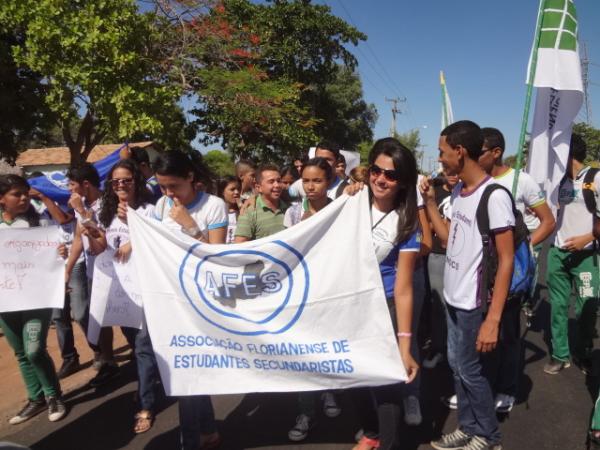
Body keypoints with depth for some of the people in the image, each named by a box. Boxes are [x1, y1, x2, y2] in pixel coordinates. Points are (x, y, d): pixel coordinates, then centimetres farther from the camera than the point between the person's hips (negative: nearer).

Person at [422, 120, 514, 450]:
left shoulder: (494, 196, -18)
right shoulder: (458, 192, 6)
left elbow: (506, 260, -19)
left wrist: (493, 318, -23)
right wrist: (430, 202, 8)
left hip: (474, 302, -8)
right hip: (453, 297, 8)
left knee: (468, 369, 5)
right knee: (456, 364, 16)